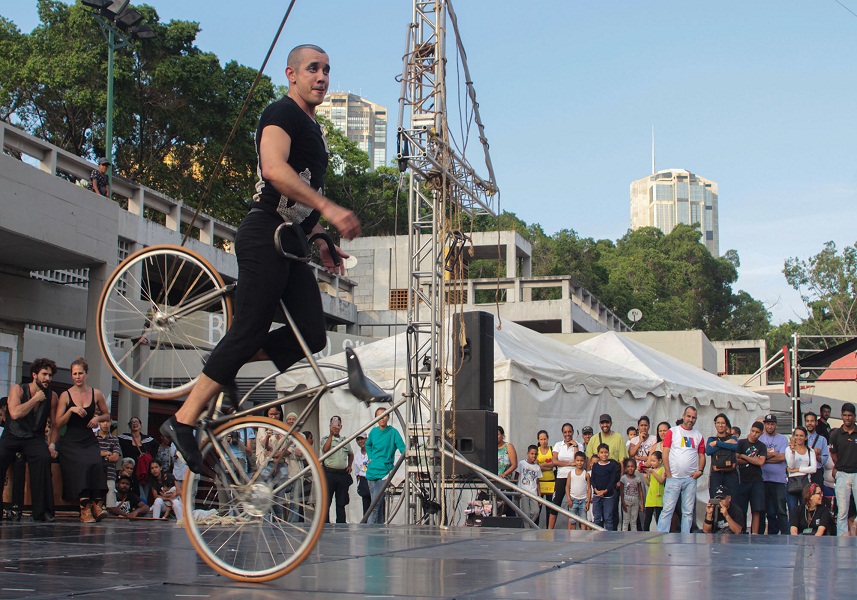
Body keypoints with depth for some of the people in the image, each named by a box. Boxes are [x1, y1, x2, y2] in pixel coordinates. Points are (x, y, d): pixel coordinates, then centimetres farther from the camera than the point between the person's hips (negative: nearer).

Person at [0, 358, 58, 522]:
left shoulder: (52, 396, 3)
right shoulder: (18, 390, -5)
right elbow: (15, 414, -23)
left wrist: (52, 444, -3)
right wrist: (35, 399, -15)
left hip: (34, 439, 1)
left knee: (43, 458, -30)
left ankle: (43, 511, -26)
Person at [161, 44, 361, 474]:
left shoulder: (314, 129, 23)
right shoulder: (282, 113, -7)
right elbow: (274, 169, -26)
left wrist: (319, 241, 18)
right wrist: (328, 208, -33)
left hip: (291, 244, 9)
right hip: (265, 236, -9)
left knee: (312, 335, -2)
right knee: (250, 331, -12)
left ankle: (223, 363, 11)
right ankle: (184, 420, -7)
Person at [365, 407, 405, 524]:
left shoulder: (393, 432, -5)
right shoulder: (374, 431, 10)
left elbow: (403, 449, -9)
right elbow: (368, 444, 30)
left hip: (384, 472, -5)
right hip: (372, 471, 5)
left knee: (376, 504, -15)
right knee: (379, 503, 11)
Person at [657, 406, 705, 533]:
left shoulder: (698, 436, 14)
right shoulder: (672, 432, 4)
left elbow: (701, 455, 16)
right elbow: (665, 453, -1)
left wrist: (700, 470, -3)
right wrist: (668, 474, -8)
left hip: (690, 479, 4)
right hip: (673, 478, -3)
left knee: (688, 511, 5)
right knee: (667, 509, -7)